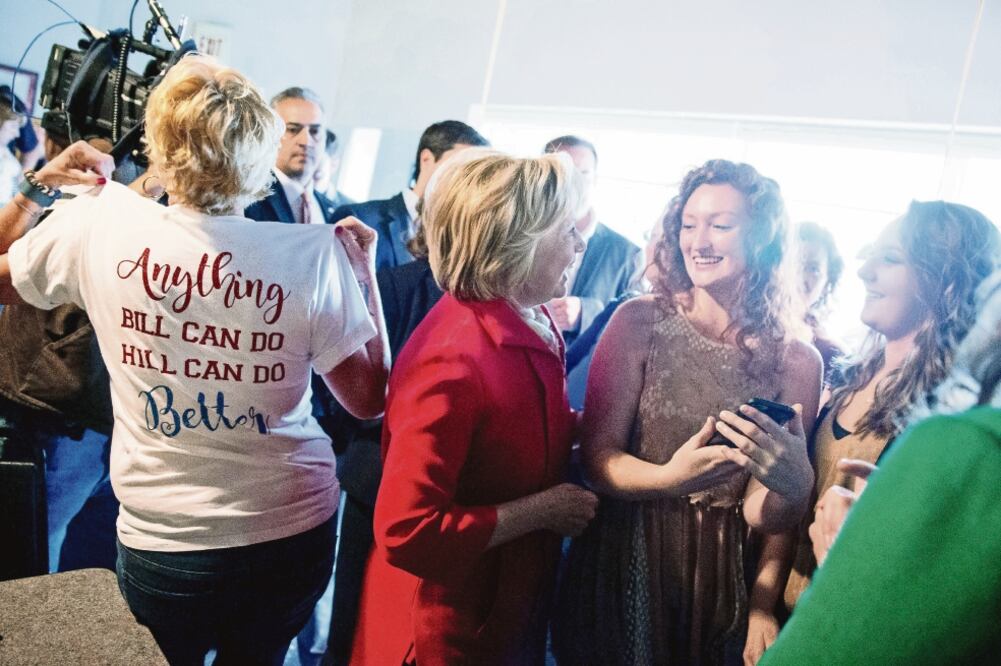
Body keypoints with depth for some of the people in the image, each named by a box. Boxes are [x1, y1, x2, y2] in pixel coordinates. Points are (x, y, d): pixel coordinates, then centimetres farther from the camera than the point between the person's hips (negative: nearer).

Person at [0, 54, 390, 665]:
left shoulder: (100, 221, -11)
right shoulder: (315, 253, -17)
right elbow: (370, 399, -7)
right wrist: (366, 271, 0)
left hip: (162, 544, 0)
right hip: (297, 536, 1)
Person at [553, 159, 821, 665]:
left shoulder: (797, 361, -7)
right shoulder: (641, 320, -11)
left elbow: (764, 518, -6)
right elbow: (597, 459, -13)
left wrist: (795, 484, -28)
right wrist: (671, 478, -32)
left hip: (722, 579, 1)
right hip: (623, 565, 0)